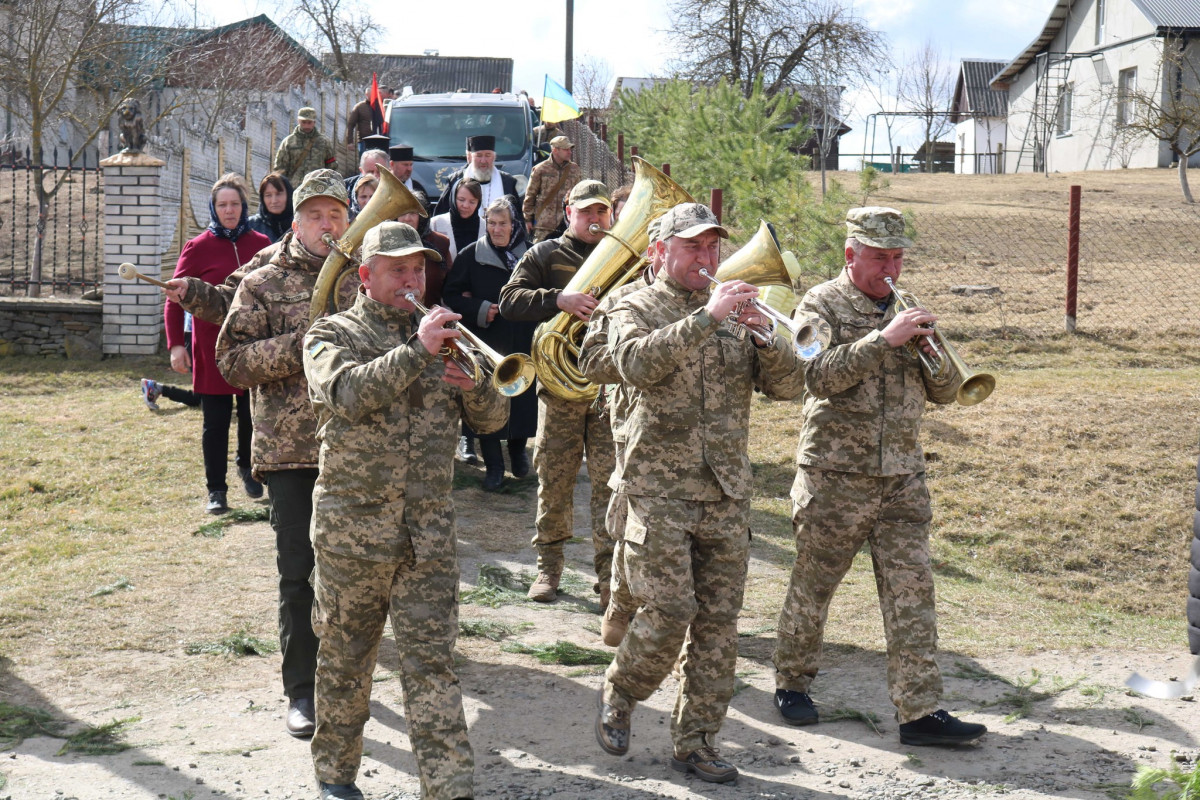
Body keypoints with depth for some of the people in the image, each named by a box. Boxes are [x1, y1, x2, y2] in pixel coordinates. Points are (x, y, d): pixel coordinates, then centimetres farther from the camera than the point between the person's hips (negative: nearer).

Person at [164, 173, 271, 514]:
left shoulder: (261, 244, 4)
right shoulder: (198, 248, -3)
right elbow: (175, 299, -2)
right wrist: (175, 344, -10)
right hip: (212, 349, -2)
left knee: (252, 415, 10)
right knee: (215, 421, 2)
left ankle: (247, 467, 38)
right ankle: (216, 490, 13)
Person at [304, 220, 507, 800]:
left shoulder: (439, 337, 13)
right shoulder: (333, 335, 1)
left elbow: (492, 420, 6)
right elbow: (346, 392, -21)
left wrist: (474, 386, -15)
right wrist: (416, 352, -27)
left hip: (429, 530, 2)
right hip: (352, 528, -2)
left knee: (432, 663, -1)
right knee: (344, 658, 11)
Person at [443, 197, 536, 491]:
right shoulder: (471, 256, 0)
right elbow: (453, 296, 2)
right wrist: (479, 309, -13)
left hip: (522, 343, 1)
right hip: (485, 344, -1)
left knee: (522, 398, 6)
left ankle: (518, 451, 30)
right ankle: (493, 464, 9)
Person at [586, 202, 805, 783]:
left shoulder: (735, 315, 14)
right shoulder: (636, 309, 2)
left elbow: (789, 385, 3)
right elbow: (638, 363, -21)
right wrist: (707, 317, -26)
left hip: (727, 494, 4)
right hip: (660, 489, -4)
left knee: (719, 621, 4)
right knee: (669, 611, -10)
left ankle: (696, 741, 15)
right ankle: (618, 693, 17)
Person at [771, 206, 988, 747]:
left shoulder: (905, 310, 13)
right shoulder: (822, 305, -3)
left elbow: (944, 393, 11)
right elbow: (820, 376, -20)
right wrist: (884, 338, -25)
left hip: (902, 478, 5)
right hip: (835, 475, -4)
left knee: (912, 592, -1)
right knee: (813, 586, 8)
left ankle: (919, 710, 1)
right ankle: (791, 683, 28)